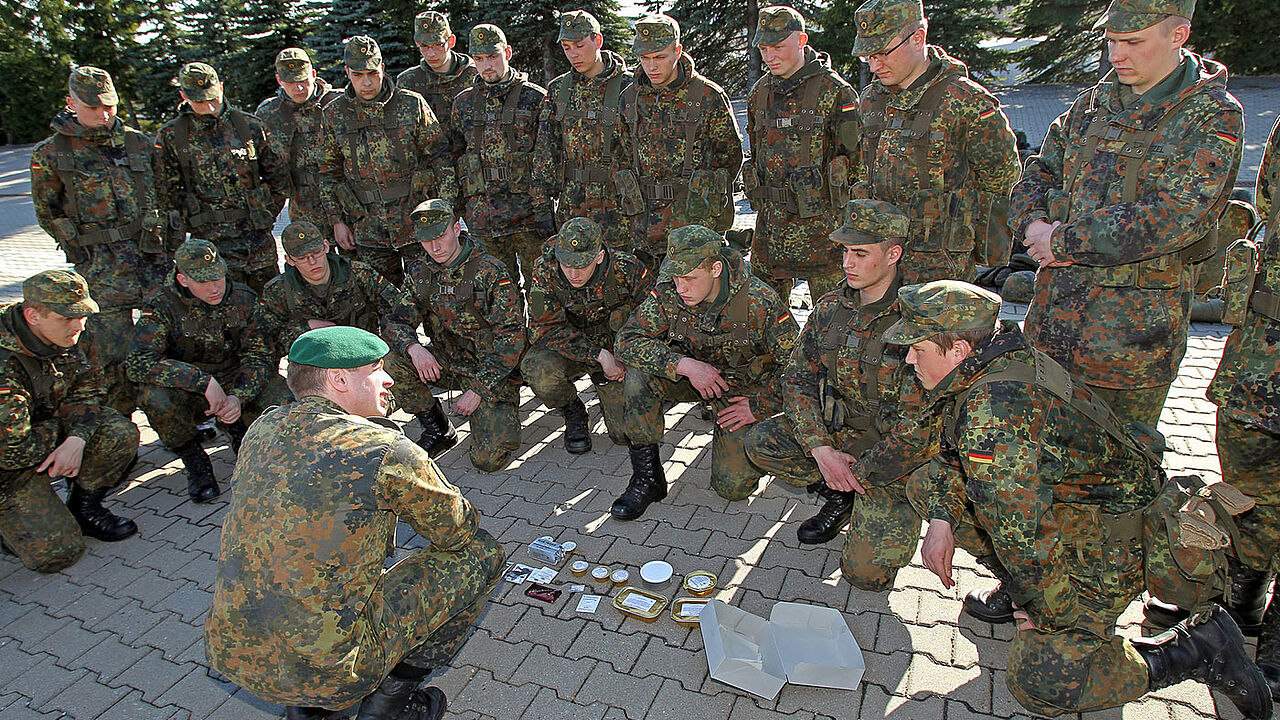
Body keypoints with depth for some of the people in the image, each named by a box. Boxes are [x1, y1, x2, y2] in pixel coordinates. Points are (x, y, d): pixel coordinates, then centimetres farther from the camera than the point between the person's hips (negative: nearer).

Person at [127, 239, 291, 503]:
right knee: (155, 397, -36)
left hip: (237, 383, 2)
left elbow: (259, 356, -6)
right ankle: (194, 460, -6)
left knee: (284, 402, -25)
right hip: (186, 392, -2)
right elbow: (137, 362, -27)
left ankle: (237, 429, 11)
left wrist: (238, 397, -26)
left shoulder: (244, 299, -7)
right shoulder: (162, 306, -16)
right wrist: (203, 381, -37)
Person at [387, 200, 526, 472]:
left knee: (488, 459, -18)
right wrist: (413, 347, -24)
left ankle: (501, 411, 16)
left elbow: (511, 337, -18)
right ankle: (437, 427, 2)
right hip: (445, 365, 5)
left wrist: (478, 390, -21)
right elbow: (398, 322, 3)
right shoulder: (420, 273, 2)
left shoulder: (492, 272, -16)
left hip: (491, 371, -5)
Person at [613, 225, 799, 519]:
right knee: (638, 376, -27)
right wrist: (683, 364, -34)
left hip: (744, 390, -2)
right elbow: (626, 342, -22)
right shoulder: (668, 292, -20)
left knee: (733, 487, -13)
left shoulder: (759, 301, -27)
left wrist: (759, 407, -16)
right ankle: (647, 476, -12)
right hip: (694, 375, 3)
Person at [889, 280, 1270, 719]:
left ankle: (1195, 648, 7)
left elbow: (1025, 534, -33)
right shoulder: (992, 363, -5)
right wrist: (942, 521, -4)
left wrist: (1051, 613, -17)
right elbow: (952, 456, 9)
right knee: (926, 485, 7)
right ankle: (1018, 587, 18)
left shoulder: (994, 413, -37)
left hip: (1104, 551, -9)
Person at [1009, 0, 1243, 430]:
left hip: (1133, 326, -5)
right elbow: (1039, 173, 14)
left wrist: (1065, 241, -18)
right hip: (1053, 311, 5)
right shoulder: (1094, 103, 11)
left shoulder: (1214, 116, -8)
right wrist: (1034, 223, -9)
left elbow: (1171, 217, -20)